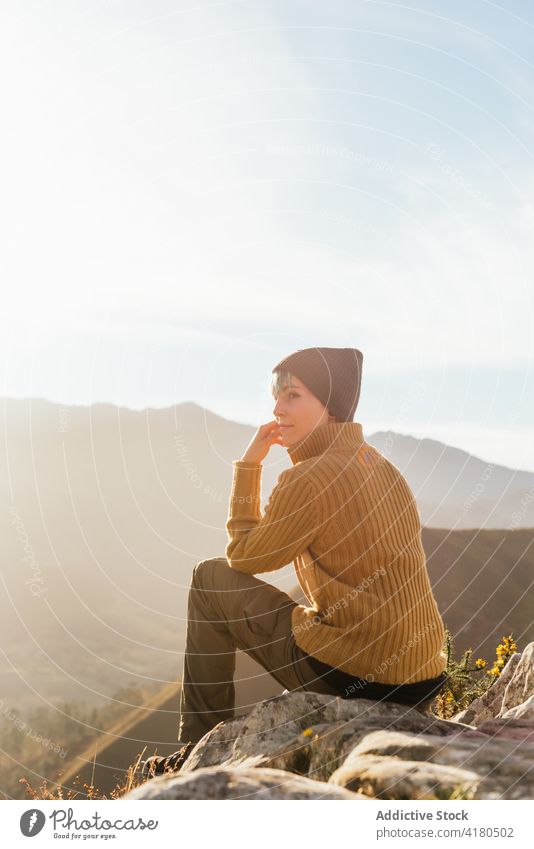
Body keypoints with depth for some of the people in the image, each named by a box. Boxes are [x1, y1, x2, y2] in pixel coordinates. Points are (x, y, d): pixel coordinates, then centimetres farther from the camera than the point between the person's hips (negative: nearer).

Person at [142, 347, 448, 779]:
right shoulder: (384, 468, 8)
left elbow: (243, 559, -2)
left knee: (211, 578, 7)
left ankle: (199, 748, 16)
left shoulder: (309, 479, -16)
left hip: (349, 674, -7)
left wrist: (248, 464, 1)